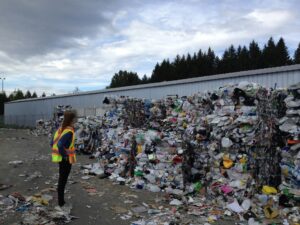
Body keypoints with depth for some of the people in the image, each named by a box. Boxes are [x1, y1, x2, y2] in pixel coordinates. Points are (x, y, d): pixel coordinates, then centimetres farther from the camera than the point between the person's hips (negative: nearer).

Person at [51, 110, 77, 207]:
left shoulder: (61, 129, 3)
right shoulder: (69, 131, -23)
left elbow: (53, 143, 7)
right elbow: (60, 144, -33)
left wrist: (61, 153, 12)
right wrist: (65, 155, -20)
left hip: (61, 158, 8)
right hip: (66, 160, -8)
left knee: (61, 179, 20)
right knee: (63, 180, 4)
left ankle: (61, 200, 34)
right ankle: (61, 202, 18)